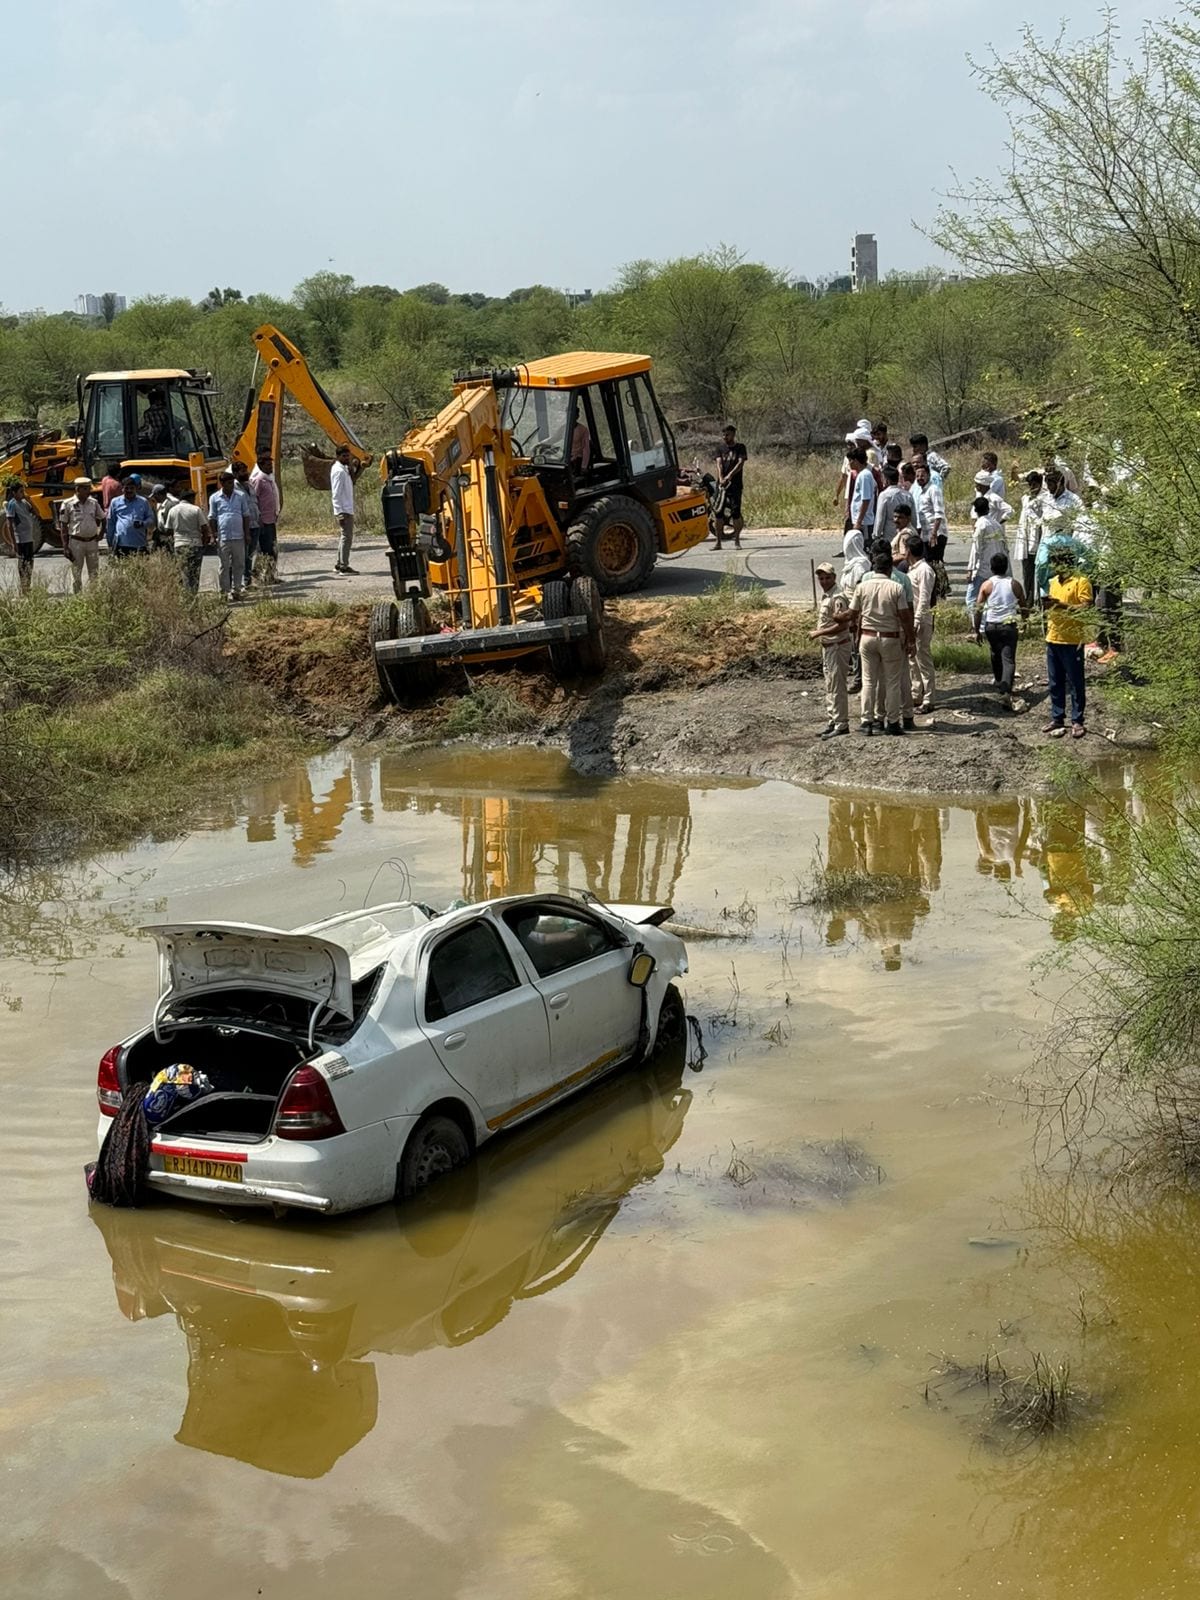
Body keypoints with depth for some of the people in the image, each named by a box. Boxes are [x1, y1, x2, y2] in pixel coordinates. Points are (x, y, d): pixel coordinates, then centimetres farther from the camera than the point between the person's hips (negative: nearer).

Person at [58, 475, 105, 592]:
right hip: (76, 542, -3)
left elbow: (103, 520, 19)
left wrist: (100, 535, 7)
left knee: (94, 573, 8)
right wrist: (65, 547, -8)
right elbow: (63, 527, -4)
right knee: (76, 573, 2)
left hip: (92, 542, 3)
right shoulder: (68, 504, -6)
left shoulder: (94, 503, 4)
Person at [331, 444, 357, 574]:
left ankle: (339, 564, 20)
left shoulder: (344, 469, 17)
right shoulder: (339, 471, -13)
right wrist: (340, 513, -22)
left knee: (344, 537, 14)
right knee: (346, 537, -8)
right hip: (344, 511, -10)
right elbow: (336, 494, -18)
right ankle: (344, 566, -7)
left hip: (347, 510, 10)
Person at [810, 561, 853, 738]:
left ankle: (841, 724, -1)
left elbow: (843, 625, -22)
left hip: (838, 646, -10)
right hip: (827, 646, 10)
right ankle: (832, 721, 22)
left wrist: (819, 633, -20)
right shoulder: (825, 596, 12)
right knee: (829, 686, 14)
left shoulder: (838, 597, -17)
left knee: (837, 686, -6)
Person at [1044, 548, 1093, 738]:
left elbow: (1086, 609, -17)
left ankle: (1077, 721, 5)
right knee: (1055, 683, 12)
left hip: (1072, 641, -7)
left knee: (1075, 683, 0)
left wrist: (1061, 605, -23)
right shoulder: (1053, 582, 15)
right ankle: (1057, 718, 20)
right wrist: (1048, 604, 3)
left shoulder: (1081, 582, -8)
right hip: (1053, 639, 7)